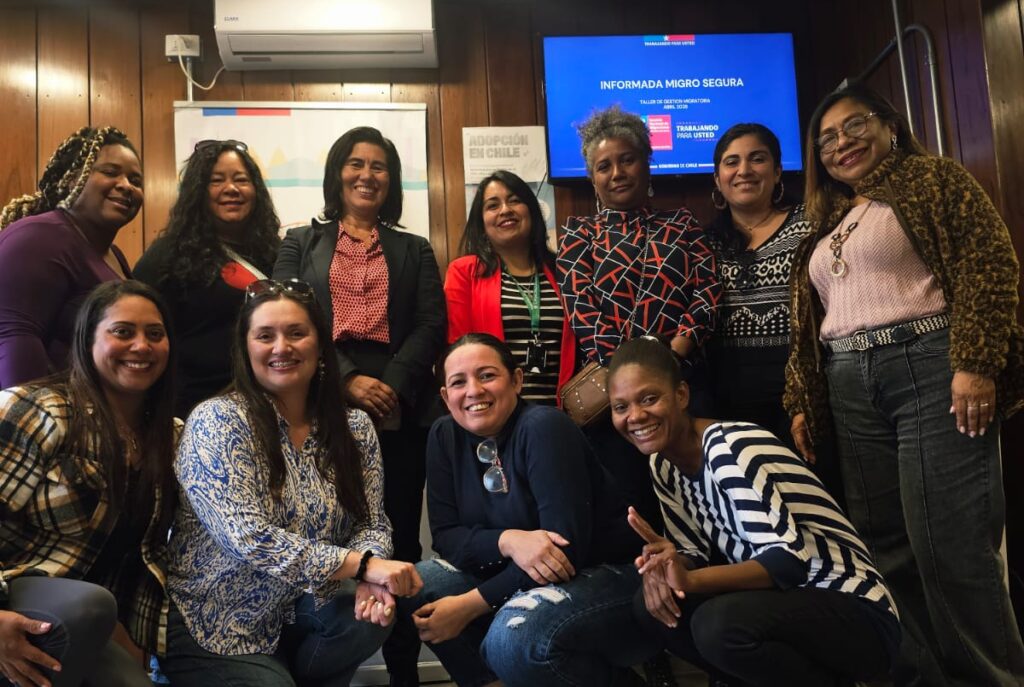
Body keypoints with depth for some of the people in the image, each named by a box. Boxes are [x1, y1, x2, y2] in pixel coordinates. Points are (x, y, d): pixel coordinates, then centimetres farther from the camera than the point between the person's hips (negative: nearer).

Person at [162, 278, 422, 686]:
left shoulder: (354, 427, 1)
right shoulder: (218, 420, -14)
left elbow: (370, 523, 0)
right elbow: (247, 539, -24)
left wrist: (370, 581, -23)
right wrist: (361, 565, -29)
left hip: (298, 613, 4)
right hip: (214, 628, -4)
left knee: (372, 615, -22)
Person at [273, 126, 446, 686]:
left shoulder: (414, 249, 19)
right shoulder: (300, 243, 15)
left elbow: (431, 326, 5)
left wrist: (393, 386, -12)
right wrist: (348, 381, -13)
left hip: (401, 411, 1)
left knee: (399, 539, 3)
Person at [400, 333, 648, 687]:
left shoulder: (544, 427, -20)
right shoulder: (445, 436, -2)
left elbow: (566, 546, -25)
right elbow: (446, 534, -3)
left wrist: (470, 605, -24)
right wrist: (507, 541, -25)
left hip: (604, 574, -6)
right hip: (510, 575, 6)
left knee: (512, 637, -33)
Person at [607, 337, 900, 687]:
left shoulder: (729, 450, -22)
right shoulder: (663, 464, 4)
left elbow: (790, 559, -27)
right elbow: (693, 553, 4)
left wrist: (691, 580, -38)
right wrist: (667, 564, -19)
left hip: (856, 612, -7)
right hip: (784, 602, 8)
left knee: (720, 622, -32)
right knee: (654, 603, -9)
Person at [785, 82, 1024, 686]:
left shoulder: (931, 178, 5)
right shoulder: (828, 223, 23)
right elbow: (810, 324, 20)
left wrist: (975, 362, -18)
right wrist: (804, 405, 13)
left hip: (930, 370, -6)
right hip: (851, 392, 7)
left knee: (950, 543, -7)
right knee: (887, 546, 7)